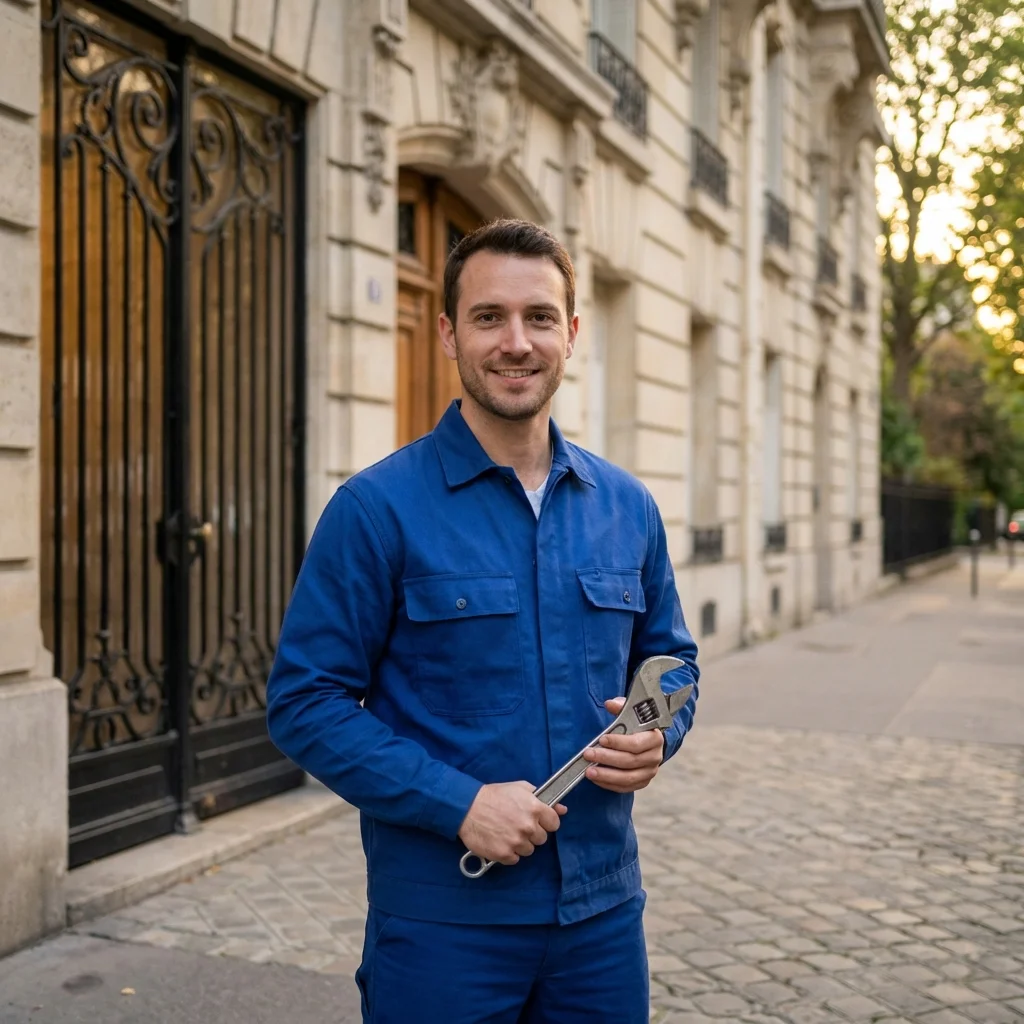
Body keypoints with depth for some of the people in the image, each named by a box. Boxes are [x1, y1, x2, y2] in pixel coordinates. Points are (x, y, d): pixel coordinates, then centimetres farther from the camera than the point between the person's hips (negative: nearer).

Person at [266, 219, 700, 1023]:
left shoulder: (628, 507, 5)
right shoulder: (377, 508, -10)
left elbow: (671, 659, 15)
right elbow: (305, 702, -11)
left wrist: (658, 735, -7)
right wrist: (458, 803, -19)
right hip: (442, 919, -4)